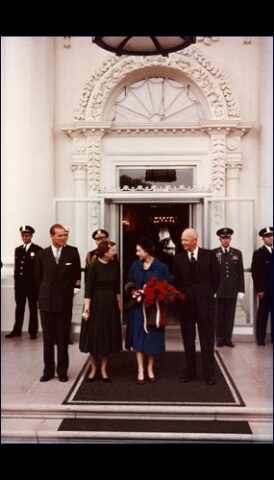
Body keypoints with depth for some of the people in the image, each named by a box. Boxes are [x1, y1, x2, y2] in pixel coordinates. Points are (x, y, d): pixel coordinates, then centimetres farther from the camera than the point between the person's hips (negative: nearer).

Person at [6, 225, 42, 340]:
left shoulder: (37, 250, -5)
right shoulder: (18, 250, 13)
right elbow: (16, 267, 14)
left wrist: (37, 284, -11)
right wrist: (16, 281, 8)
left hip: (32, 284, -5)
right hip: (19, 284, 5)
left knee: (33, 308, 5)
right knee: (19, 308, 10)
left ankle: (33, 332, 11)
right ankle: (17, 330, 19)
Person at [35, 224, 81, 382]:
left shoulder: (72, 252, -2)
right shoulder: (42, 254, 2)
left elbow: (77, 274, 4)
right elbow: (38, 277, 9)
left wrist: (67, 290, 6)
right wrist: (46, 292, 8)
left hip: (65, 301, -1)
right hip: (46, 301, 1)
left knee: (63, 338, 7)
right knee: (48, 337, 9)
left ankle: (62, 370, 18)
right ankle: (48, 370, 20)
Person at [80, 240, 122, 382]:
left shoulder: (114, 265, 0)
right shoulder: (94, 266, -12)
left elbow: (117, 286, 9)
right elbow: (88, 288, -12)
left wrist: (119, 303, 10)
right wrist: (86, 308, -15)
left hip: (110, 304, 4)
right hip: (96, 303, -4)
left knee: (108, 336, 8)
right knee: (94, 336, 5)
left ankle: (103, 369, 21)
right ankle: (93, 368, 20)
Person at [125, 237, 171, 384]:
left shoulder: (161, 267, -7)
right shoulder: (135, 265, 3)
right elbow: (128, 284, 11)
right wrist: (132, 291, -9)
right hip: (138, 306, 2)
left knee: (153, 338, 6)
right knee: (138, 338, 3)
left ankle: (150, 369, 24)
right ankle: (140, 370, 13)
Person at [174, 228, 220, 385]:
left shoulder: (209, 255, -2)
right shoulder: (179, 258, 3)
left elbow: (216, 276, 4)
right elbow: (177, 280, 8)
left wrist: (209, 293, 4)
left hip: (205, 302, -2)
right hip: (186, 303, 2)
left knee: (207, 339, 4)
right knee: (188, 339, 9)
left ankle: (209, 373, 12)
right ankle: (190, 371, 20)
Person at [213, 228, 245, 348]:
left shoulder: (237, 253, 7)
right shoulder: (213, 253, 1)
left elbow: (240, 273, 7)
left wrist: (241, 290, 2)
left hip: (232, 290, 2)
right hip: (218, 290, -2)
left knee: (230, 316, 6)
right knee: (219, 315, 5)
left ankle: (228, 338, 16)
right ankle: (220, 339, 15)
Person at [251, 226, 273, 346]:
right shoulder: (258, 254, -1)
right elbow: (255, 273, -6)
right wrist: (259, 289, -12)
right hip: (265, 290, -4)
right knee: (263, 314, 1)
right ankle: (260, 338, 8)